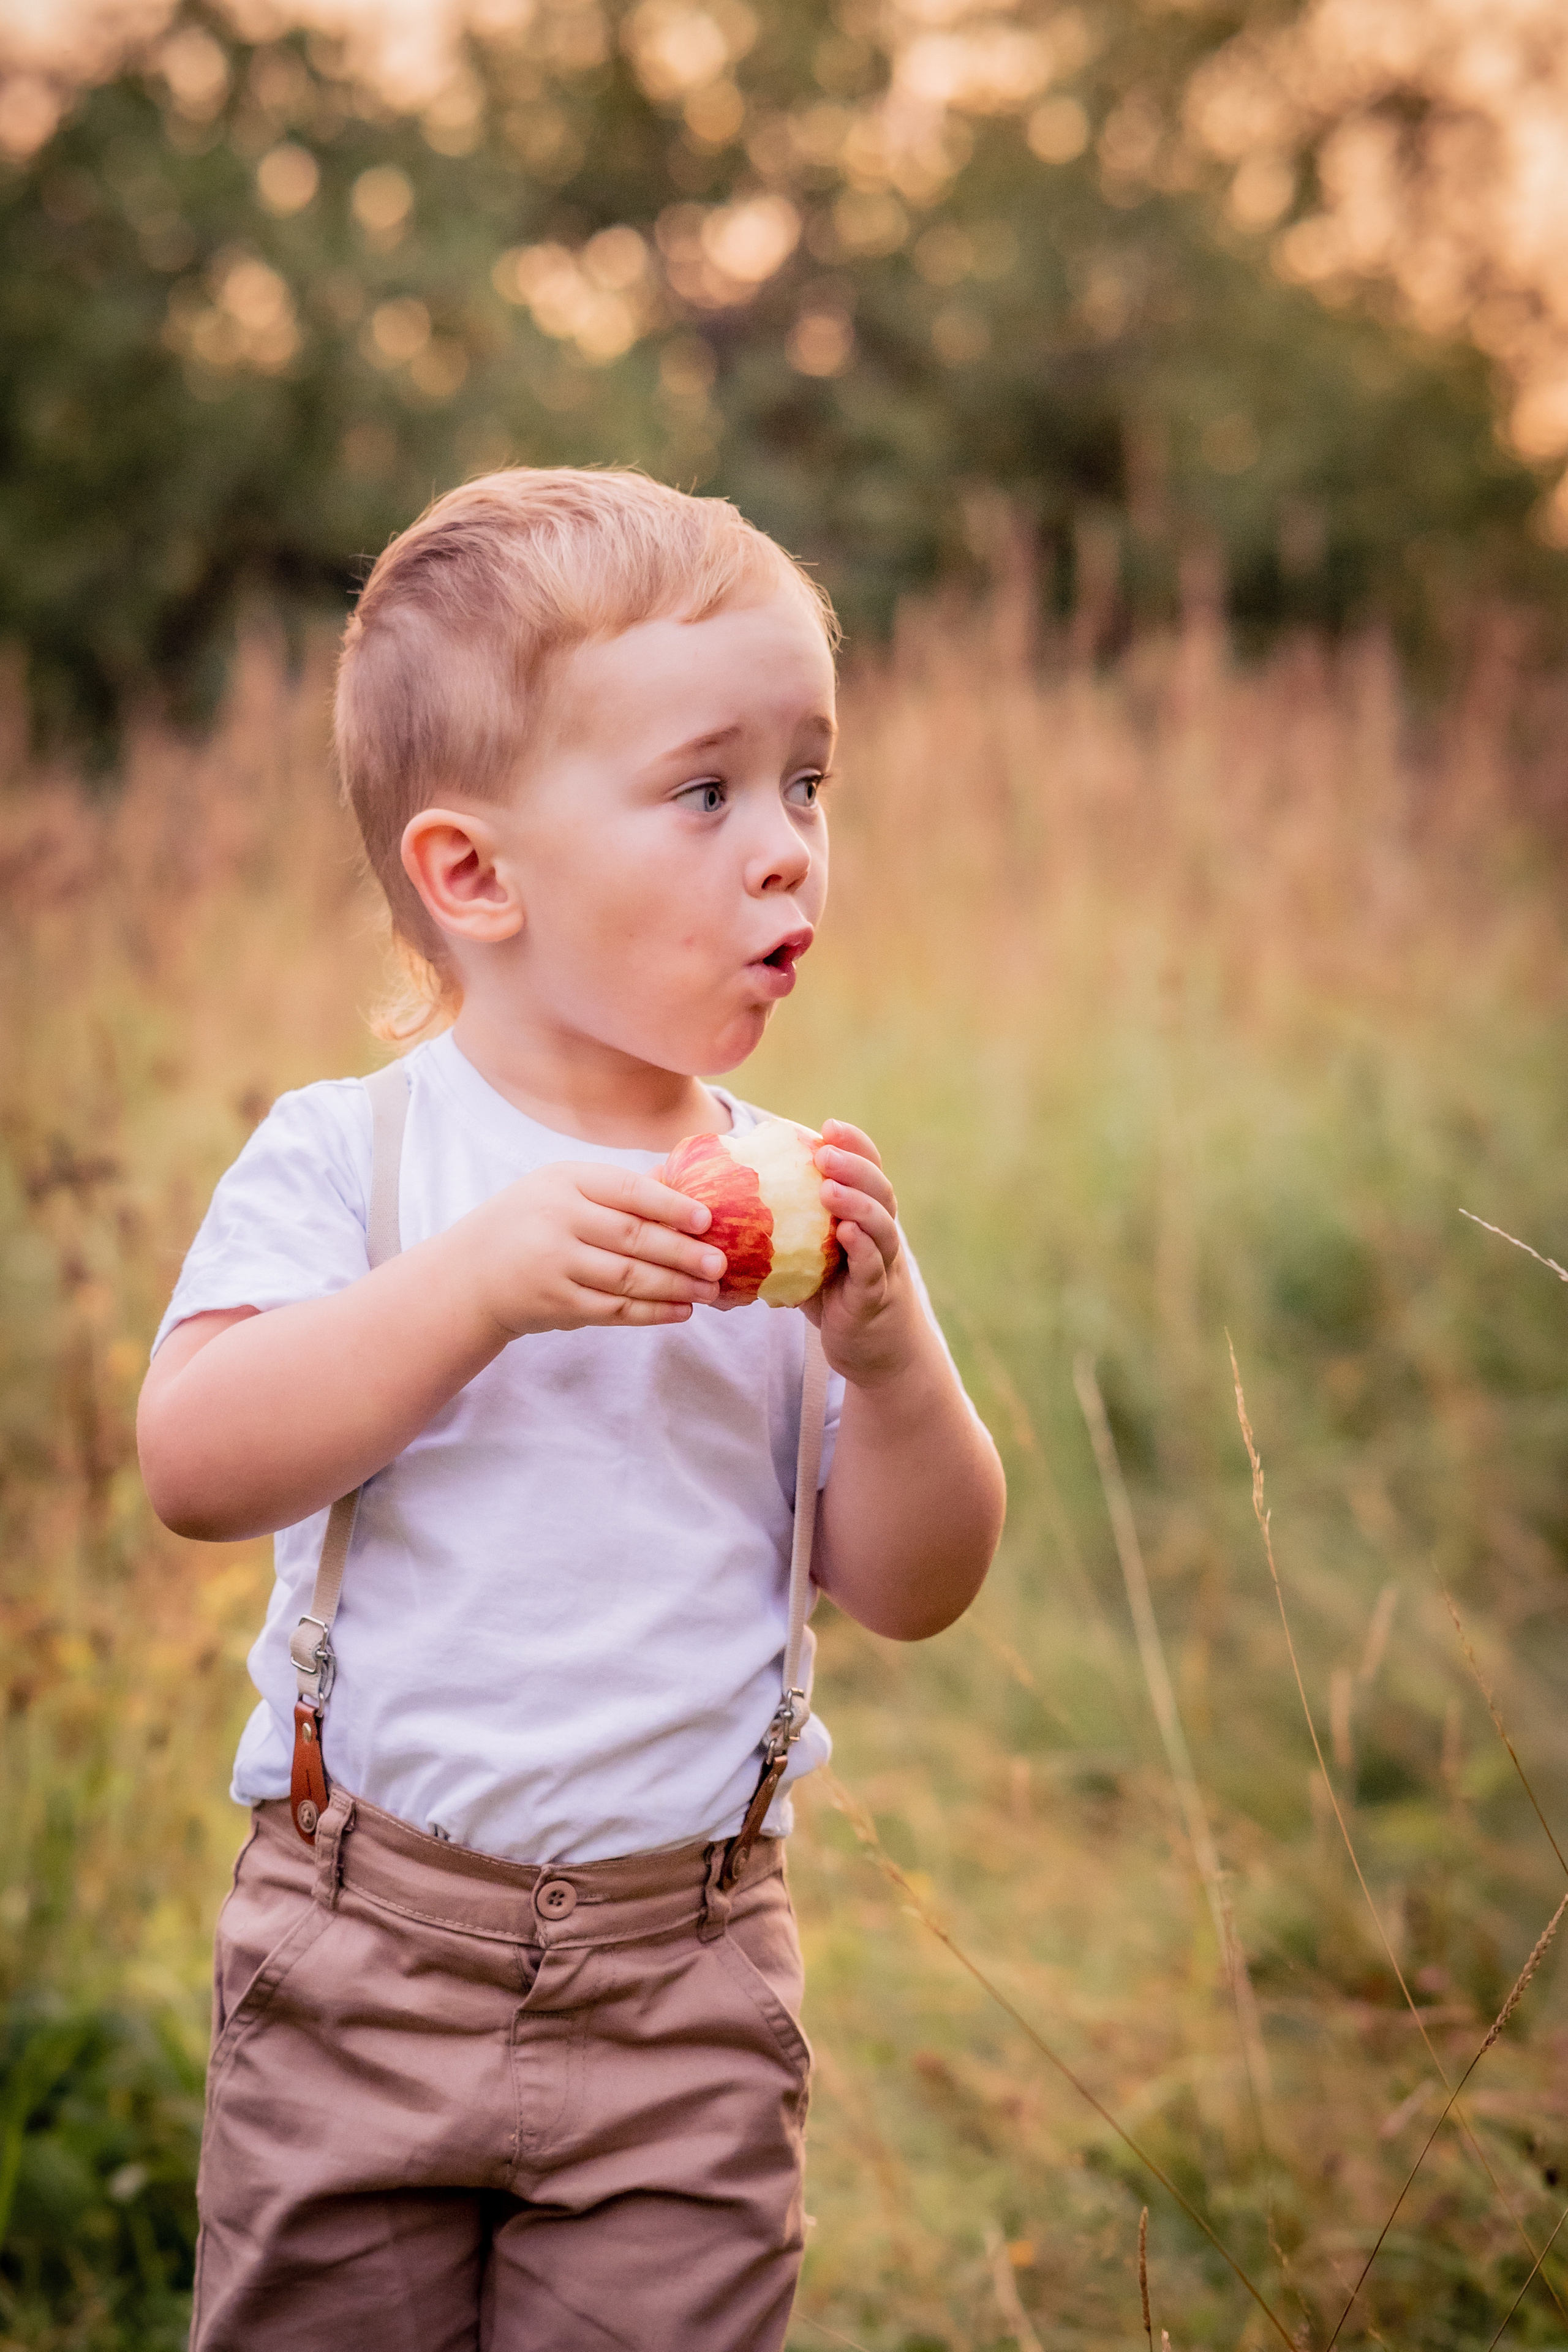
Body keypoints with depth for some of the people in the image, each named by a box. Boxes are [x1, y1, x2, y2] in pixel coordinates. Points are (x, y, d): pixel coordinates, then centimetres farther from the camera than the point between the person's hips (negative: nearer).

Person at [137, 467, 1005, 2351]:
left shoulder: (791, 1199, 2)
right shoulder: (346, 1159, -6)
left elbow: (915, 1592, 1)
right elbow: (193, 1466, -19)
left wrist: (886, 1354, -17)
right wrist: (481, 1283, -28)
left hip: (689, 1984, 2)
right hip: (368, 1941, -1)